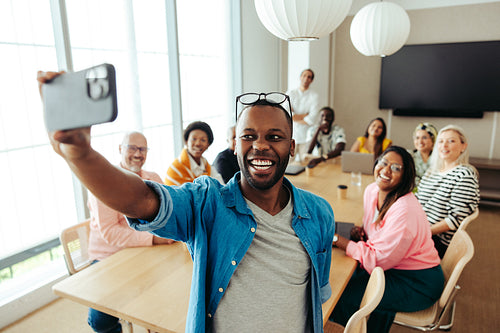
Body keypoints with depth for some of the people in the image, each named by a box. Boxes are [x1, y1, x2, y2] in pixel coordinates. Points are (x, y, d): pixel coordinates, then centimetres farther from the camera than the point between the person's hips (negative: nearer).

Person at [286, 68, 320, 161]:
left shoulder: (314, 96, -1)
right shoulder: (290, 93, 4)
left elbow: (312, 119, -11)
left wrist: (295, 117, -4)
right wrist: (306, 115, -8)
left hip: (306, 136, -1)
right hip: (291, 135, 1)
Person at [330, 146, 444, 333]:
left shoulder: (405, 212, -30)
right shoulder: (372, 190, -3)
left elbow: (378, 260, -26)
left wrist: (337, 239, -25)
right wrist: (363, 230, -7)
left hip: (419, 283, -8)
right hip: (393, 267, 8)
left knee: (344, 295, -16)